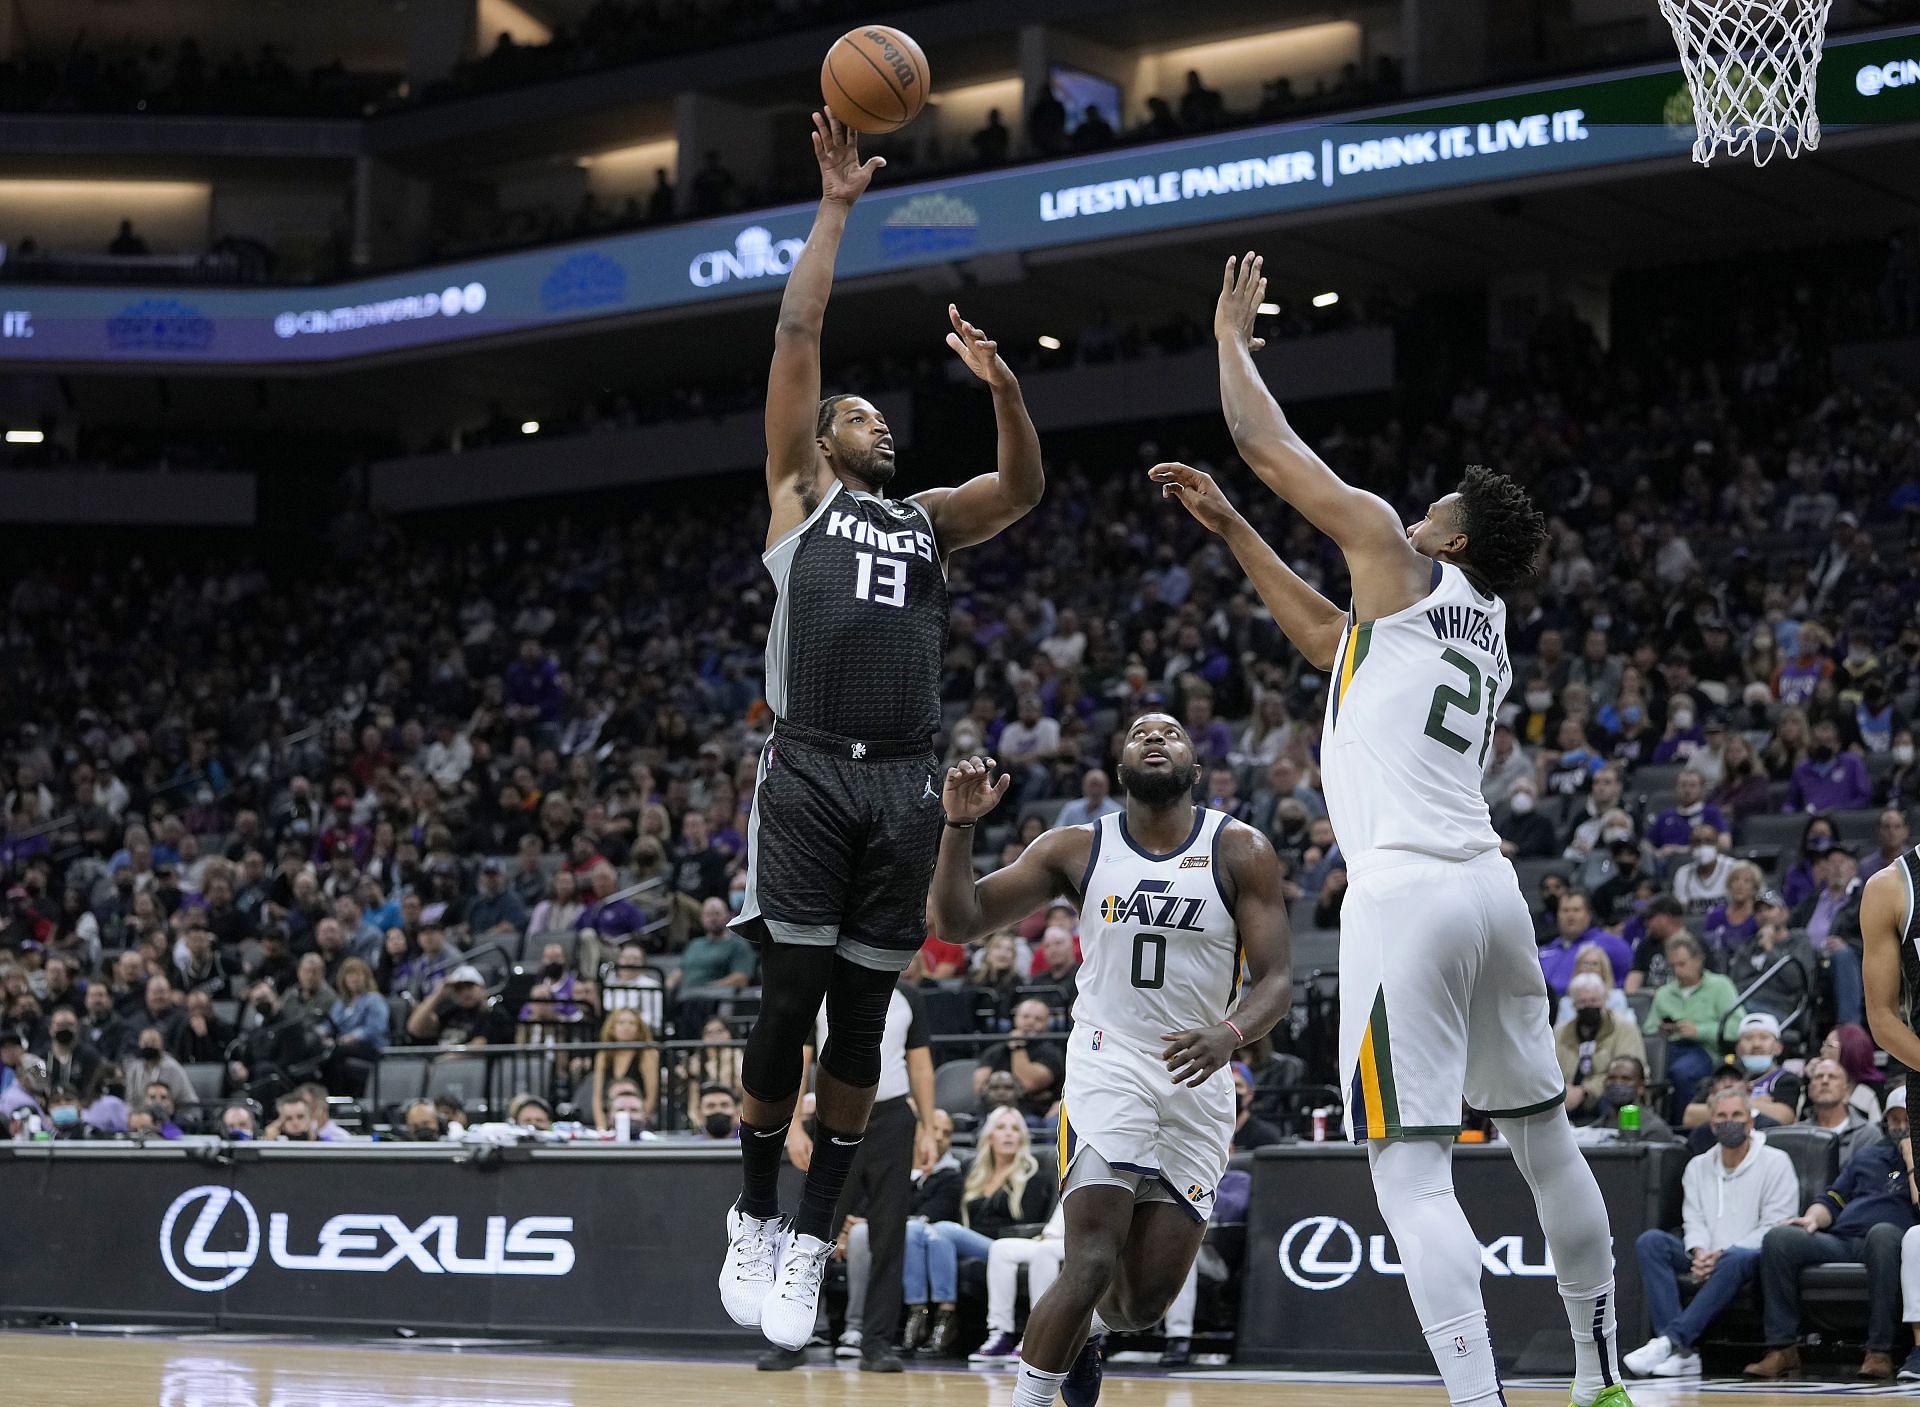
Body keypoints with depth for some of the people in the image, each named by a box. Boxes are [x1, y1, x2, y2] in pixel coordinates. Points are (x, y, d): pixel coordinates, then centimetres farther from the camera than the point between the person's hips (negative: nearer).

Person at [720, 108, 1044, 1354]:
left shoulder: (932, 520, 23)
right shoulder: (800, 492, 13)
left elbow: (1027, 488, 8)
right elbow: (796, 337, 7)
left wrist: (1002, 386, -8)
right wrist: (836, 207, 7)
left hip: (904, 786, 3)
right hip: (809, 776, -3)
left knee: (860, 1024, 2)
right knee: (786, 1011, -5)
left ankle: (809, 1245, 8)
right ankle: (755, 1219, 11)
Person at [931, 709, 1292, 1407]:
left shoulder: (1240, 851, -3)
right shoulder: (1080, 848, 1)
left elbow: (1276, 980, -8)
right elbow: (959, 921, 0)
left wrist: (1228, 1034, -29)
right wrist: (960, 824, -16)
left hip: (1198, 1081, 1)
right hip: (1109, 1067, -1)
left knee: (1146, 1299, 5)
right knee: (1093, 1262, -21)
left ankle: (1085, 1330, 41)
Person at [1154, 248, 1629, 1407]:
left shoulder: (1397, 559, 1)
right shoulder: (1489, 626, 23)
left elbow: (1268, 444, 5)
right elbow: (1330, 638, 37)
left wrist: (1232, 335, 22)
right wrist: (1226, 527, 39)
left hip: (1405, 890, -8)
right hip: (1490, 883, 9)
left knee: (1412, 1172, -11)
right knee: (1546, 1139, 20)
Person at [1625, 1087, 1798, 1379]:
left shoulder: (1775, 1163, 2)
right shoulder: (1698, 1166, 17)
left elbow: (1774, 1226, -7)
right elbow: (1694, 1220, 9)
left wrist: (1722, 1253, -17)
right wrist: (1699, 1253, -14)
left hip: (1755, 1259, -5)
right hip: (1706, 1259, 5)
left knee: (1737, 1258, -40)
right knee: (1650, 1241, -21)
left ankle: (1670, 1340, -47)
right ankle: (1682, 1352, -36)